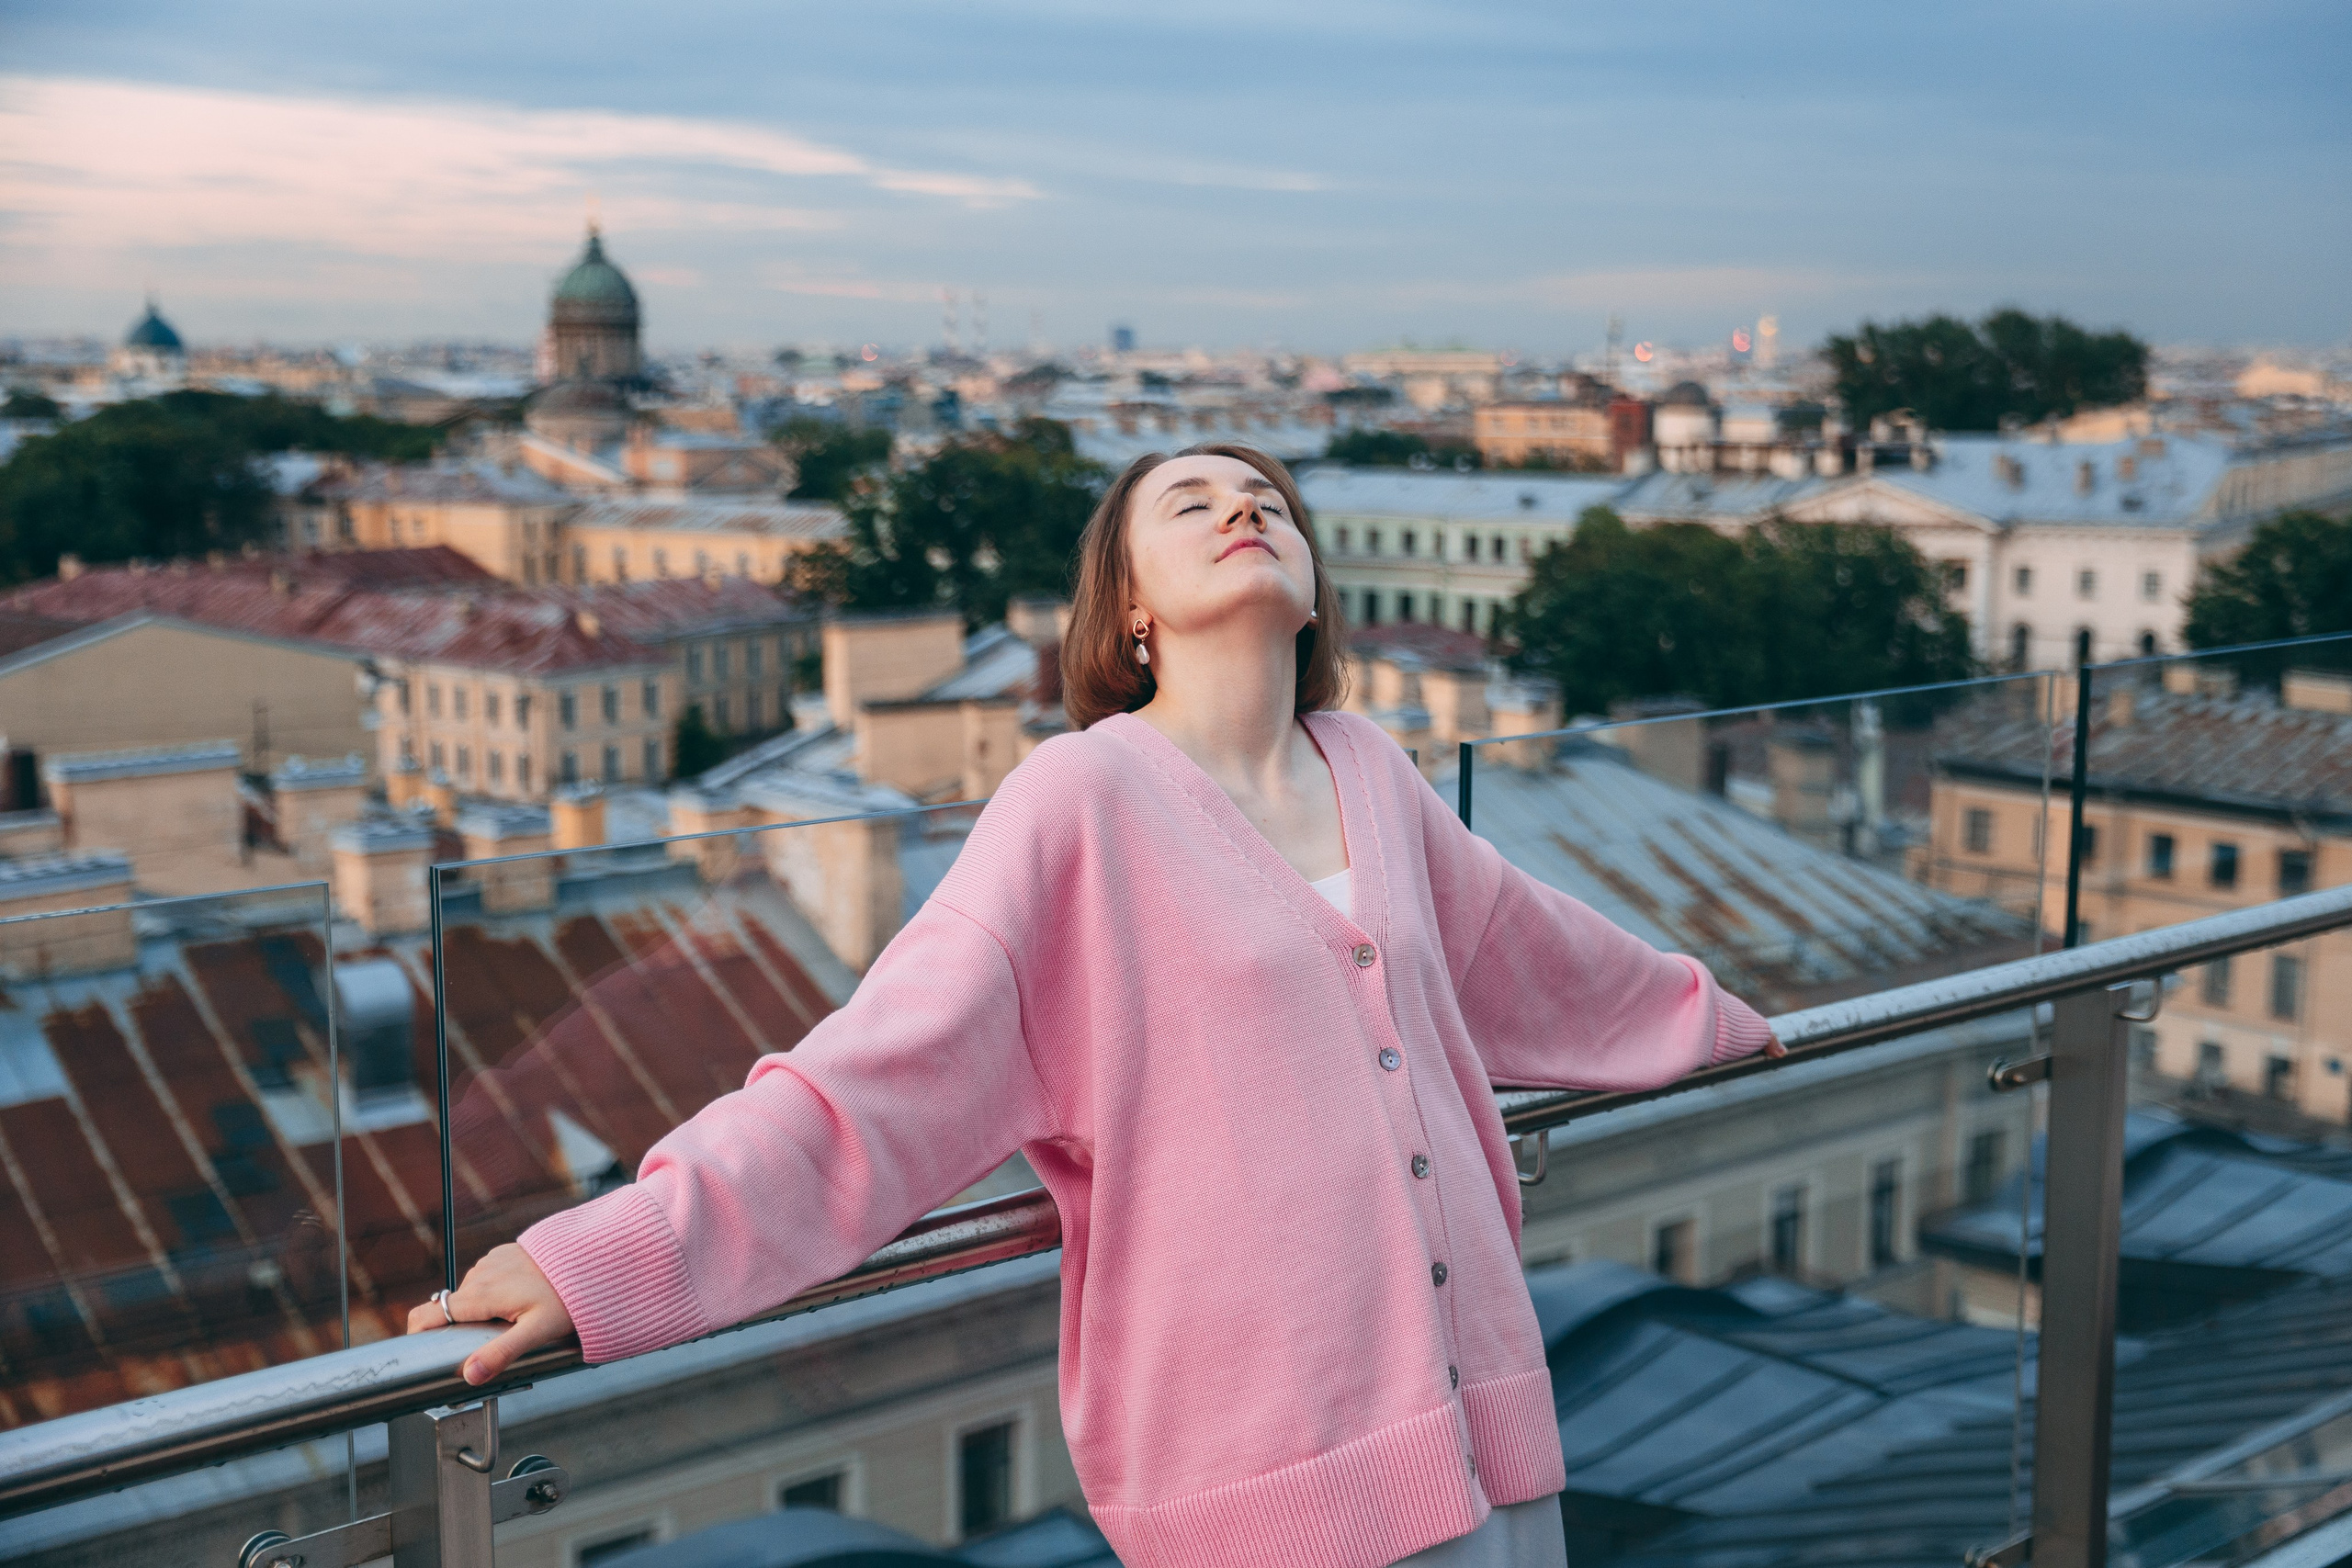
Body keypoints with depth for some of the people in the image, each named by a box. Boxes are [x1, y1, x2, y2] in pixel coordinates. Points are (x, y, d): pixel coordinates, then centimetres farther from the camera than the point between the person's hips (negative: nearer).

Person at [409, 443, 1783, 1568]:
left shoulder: (1372, 772, 9)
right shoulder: (1088, 800, -9)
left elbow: (1526, 948, 28)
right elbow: (885, 1065, -15)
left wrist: (1710, 1018, 43)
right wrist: (606, 1259, -22)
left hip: (1485, 1424, 6)